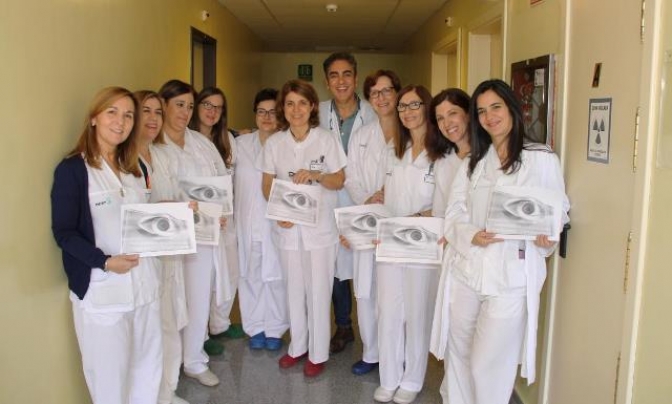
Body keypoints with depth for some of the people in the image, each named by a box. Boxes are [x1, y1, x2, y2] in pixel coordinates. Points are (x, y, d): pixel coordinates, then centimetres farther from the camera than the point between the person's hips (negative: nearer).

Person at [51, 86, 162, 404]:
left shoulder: (134, 168, 14)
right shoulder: (71, 169, -8)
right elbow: (63, 232, -11)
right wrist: (105, 261, -22)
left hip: (143, 282, 6)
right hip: (101, 289, -6)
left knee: (148, 365, 16)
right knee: (109, 372, 6)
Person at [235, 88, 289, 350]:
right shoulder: (241, 144, 7)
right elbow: (231, 181, 11)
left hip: (277, 223, -2)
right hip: (247, 222, 3)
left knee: (276, 276, 4)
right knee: (251, 275, 8)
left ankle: (275, 329, 21)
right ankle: (256, 328, 25)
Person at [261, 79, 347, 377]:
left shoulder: (327, 140, -4)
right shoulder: (274, 143, 2)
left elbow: (339, 181, -2)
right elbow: (267, 184, 5)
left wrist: (315, 175, -21)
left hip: (320, 226, -2)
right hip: (287, 226, 3)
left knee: (318, 290, 3)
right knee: (294, 288, 13)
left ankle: (318, 353, 19)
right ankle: (297, 346, 31)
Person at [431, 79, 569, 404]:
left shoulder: (542, 160, 0)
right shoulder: (472, 163, 14)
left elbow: (558, 211, 4)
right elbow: (453, 215, 7)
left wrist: (546, 236, -18)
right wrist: (471, 236, -14)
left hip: (510, 276, -4)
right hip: (465, 270, 4)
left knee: (488, 365, 0)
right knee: (459, 356, 15)